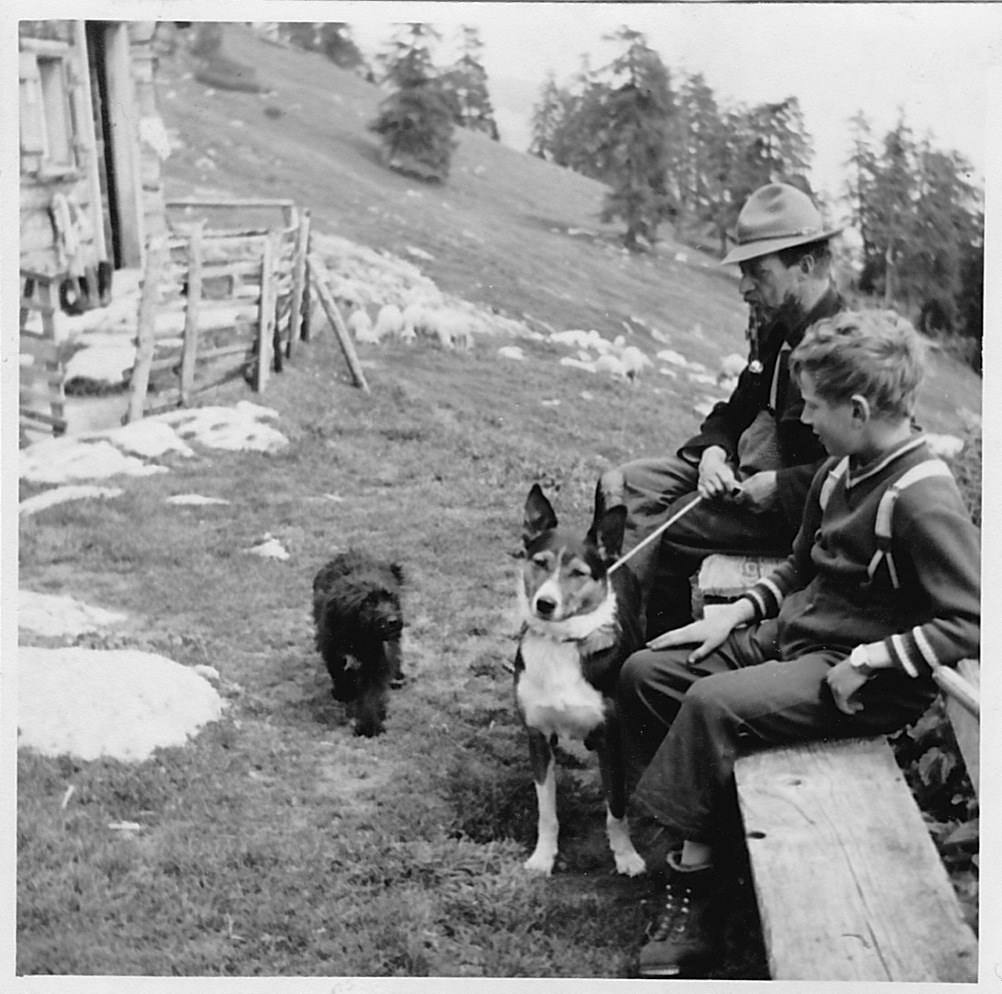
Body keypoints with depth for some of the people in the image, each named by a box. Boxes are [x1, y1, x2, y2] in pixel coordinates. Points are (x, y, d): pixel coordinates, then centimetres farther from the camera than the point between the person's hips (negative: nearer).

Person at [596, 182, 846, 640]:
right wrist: (714, 452, -4)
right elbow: (735, 411, 18)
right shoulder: (774, 330, 8)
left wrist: (779, 486, -24)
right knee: (621, 485, 1)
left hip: (800, 505, -9)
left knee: (672, 530, -23)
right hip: (744, 477, 10)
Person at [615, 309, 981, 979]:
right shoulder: (842, 472, 7)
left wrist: (868, 663, -23)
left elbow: (972, 623, -24)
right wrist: (735, 614, 7)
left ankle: (693, 889, -14)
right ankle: (689, 839, 1)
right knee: (645, 673, 0)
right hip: (791, 635, 10)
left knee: (714, 704, -28)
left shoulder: (924, 501, -21)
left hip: (870, 685, -9)